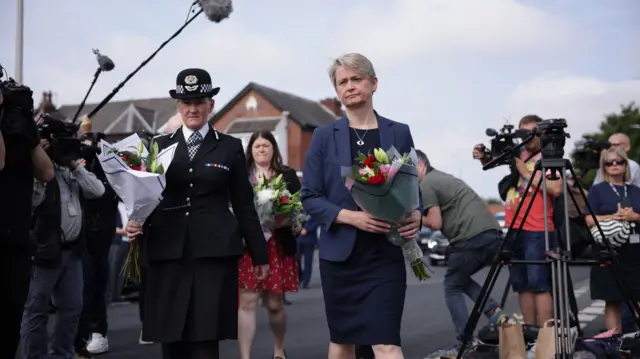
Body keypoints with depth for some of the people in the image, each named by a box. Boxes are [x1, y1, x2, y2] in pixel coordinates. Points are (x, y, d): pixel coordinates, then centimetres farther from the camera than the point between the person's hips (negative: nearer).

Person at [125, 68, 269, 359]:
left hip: (214, 253, -1)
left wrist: (259, 254, 11)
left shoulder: (230, 147, 10)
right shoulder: (159, 146, 12)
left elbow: (244, 204, 10)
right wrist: (135, 221, -12)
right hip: (167, 253, 2)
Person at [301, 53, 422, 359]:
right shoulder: (324, 136, 3)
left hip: (386, 254, -1)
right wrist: (350, 216, -16)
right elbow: (310, 197, 0)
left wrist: (416, 215, -13)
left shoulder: (399, 133, 5)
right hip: (340, 253, 1)